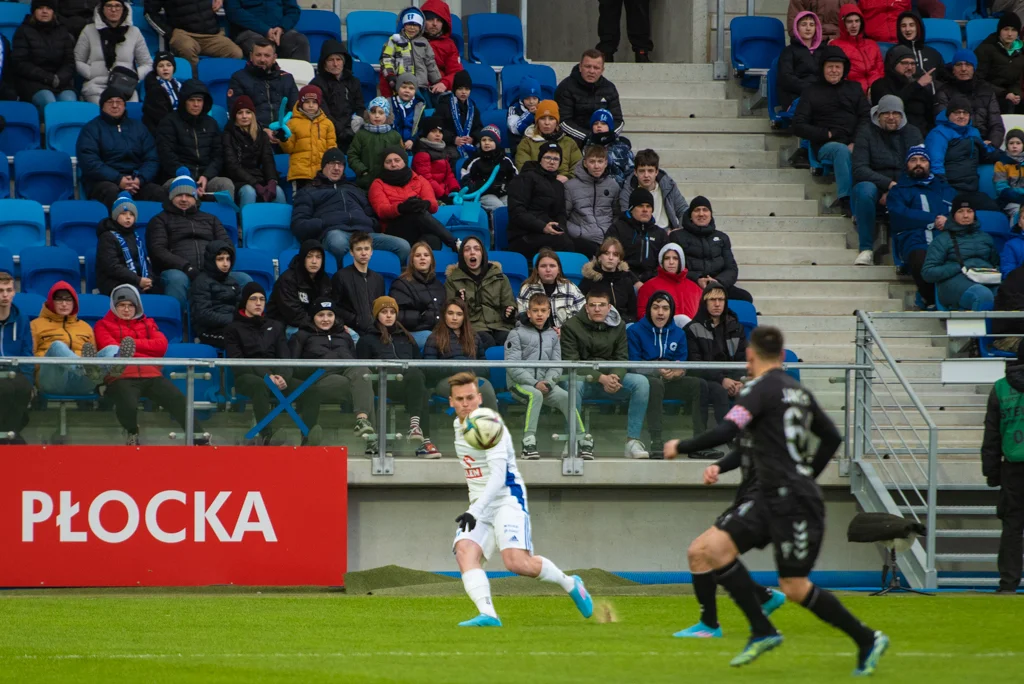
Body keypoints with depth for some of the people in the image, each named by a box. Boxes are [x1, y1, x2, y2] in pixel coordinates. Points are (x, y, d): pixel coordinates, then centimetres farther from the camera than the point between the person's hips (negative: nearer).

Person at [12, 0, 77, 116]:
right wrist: (48, 78, -11)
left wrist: (59, 79, -10)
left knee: (69, 101, -29)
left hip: (61, 83, 3)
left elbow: (69, 62, 12)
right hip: (32, 82, -3)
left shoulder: (62, 32, 18)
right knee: (49, 102, -34)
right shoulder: (24, 31, 7)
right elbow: (21, 64, -2)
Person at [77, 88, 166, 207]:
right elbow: (89, 163, -5)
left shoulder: (138, 127, 21)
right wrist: (118, 180, -17)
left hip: (136, 180, 3)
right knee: (112, 191, -39)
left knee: (158, 192, -29)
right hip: (103, 181, -3)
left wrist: (140, 179, -10)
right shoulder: (91, 129, 9)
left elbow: (152, 159, 13)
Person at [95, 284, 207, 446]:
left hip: (151, 375, 3)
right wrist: (142, 348, 5)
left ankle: (199, 438, -22)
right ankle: (131, 432, -1)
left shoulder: (147, 323, 29)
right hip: (122, 377, -3)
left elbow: (161, 345, 11)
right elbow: (111, 348, -1)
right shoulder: (104, 325, 19)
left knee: (179, 401, -24)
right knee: (128, 405, -35)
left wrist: (133, 343, 3)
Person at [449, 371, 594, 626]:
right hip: (480, 506, 7)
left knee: (516, 562, -24)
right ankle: (488, 615, -34)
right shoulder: (459, 426, 12)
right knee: (465, 552, -21)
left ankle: (570, 584, 2)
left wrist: (475, 511, -36)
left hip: (507, 501, -7)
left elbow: (498, 474, -26)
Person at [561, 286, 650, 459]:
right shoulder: (571, 326, -4)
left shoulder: (618, 326, 8)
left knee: (641, 382, -23)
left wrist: (615, 377, -24)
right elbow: (571, 361, -12)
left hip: (611, 377, 4)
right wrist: (601, 378, -25)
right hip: (584, 379, -3)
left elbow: (622, 359, 2)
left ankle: (632, 441, -23)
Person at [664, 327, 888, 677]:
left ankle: (867, 639, 5)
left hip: (791, 501, -9)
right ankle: (762, 631, 1)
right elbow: (832, 437, 22)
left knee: (794, 588, -5)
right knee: (718, 549, 2)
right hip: (772, 499, 9)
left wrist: (681, 447, -9)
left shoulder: (762, 388, -12)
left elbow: (726, 431, -22)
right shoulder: (798, 390, 14)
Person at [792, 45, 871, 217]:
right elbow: (798, 126, 7)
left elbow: (866, 117, 11)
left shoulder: (854, 89, 24)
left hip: (855, 144, 2)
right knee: (842, 150, -38)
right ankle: (846, 199, -46)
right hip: (825, 145, -2)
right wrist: (827, 135, -5)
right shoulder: (812, 93, 16)